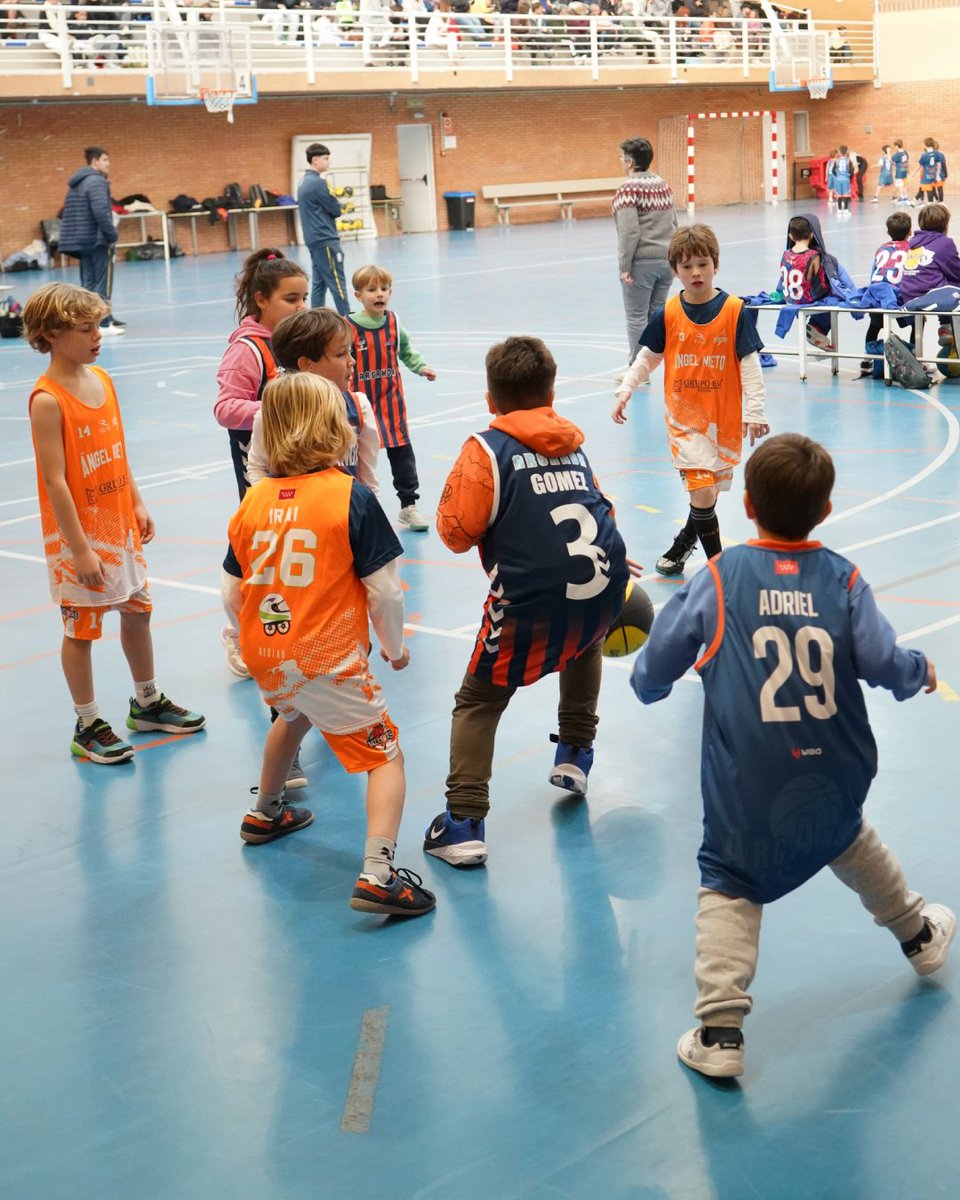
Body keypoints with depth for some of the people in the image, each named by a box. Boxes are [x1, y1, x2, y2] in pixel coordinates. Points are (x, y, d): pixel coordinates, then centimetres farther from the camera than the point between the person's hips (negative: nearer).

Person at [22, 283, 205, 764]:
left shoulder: (102, 379, 3)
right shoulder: (47, 399, -20)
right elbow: (54, 480, -21)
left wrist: (137, 504, 12)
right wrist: (79, 548, -21)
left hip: (120, 525, 8)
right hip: (78, 534, -7)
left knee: (137, 610, 17)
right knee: (81, 629, 4)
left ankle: (147, 702, 36)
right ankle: (87, 726, 17)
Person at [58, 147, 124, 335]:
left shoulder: (76, 183, 18)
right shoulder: (97, 181, -12)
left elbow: (72, 213, 21)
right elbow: (101, 212, -24)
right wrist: (112, 234, -15)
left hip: (81, 240, 9)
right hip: (98, 240, -9)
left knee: (89, 284, 11)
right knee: (103, 284, -7)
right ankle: (104, 325, -9)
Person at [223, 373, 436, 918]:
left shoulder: (254, 500, 2)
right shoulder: (351, 496, -13)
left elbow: (233, 595, 7)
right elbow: (383, 591, -12)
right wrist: (395, 646, 6)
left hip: (266, 658, 6)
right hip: (331, 661, -6)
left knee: (294, 716, 36)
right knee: (387, 755, 3)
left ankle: (265, 813, 55)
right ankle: (378, 874, -13)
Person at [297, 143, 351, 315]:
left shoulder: (304, 182, 14)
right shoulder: (317, 182, -14)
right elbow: (336, 210, -11)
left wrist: (337, 206, 1)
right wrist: (344, 206, 8)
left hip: (313, 240, 9)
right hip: (325, 240, -9)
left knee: (319, 282, 10)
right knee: (337, 281, -7)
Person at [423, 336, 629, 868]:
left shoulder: (488, 448, -1)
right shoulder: (574, 443, 16)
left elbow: (457, 532, -6)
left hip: (532, 603, -5)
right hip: (603, 588, 6)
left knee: (478, 702, 7)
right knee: (584, 643, 40)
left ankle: (464, 824, -3)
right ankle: (575, 754, 42)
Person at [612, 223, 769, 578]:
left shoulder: (735, 311, -7)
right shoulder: (668, 315, -3)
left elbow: (749, 364, -5)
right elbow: (648, 357, 9)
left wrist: (755, 411, -10)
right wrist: (625, 389, -2)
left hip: (724, 417, 1)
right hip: (684, 416, -1)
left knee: (706, 492, 13)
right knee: (702, 492, -12)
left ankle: (684, 542, 41)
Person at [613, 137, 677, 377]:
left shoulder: (628, 189, -14)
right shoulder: (663, 184, 11)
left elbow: (629, 231, -20)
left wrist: (624, 266, -16)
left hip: (641, 262, -7)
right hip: (666, 259, 7)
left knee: (636, 317, 1)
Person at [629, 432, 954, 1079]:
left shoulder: (719, 577, -6)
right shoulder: (843, 579, -3)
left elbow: (655, 668, -1)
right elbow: (883, 661, -7)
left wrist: (649, 684, 22)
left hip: (746, 788, -3)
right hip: (835, 776, 3)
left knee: (729, 883, 7)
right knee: (847, 837, 32)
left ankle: (720, 1028, -6)